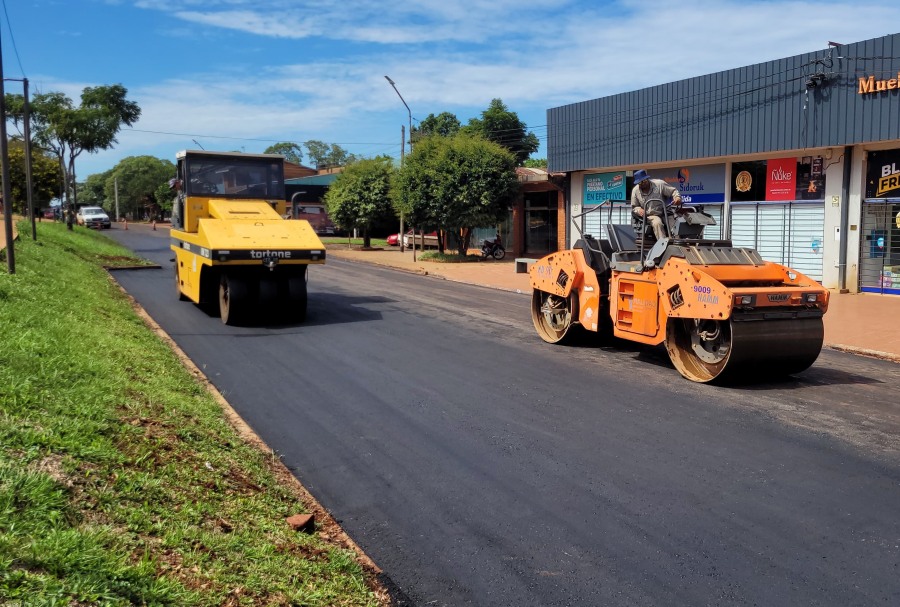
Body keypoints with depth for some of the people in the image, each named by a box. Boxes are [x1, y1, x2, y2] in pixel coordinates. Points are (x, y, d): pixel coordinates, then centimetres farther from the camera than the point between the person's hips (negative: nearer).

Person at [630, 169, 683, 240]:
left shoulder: (659, 184, 0)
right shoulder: (635, 190, 5)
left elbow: (673, 191, 4)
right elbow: (633, 207, 13)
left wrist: (677, 197, -19)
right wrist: (638, 210, -11)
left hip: (665, 214, 1)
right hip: (650, 216, -1)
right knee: (657, 223, -34)